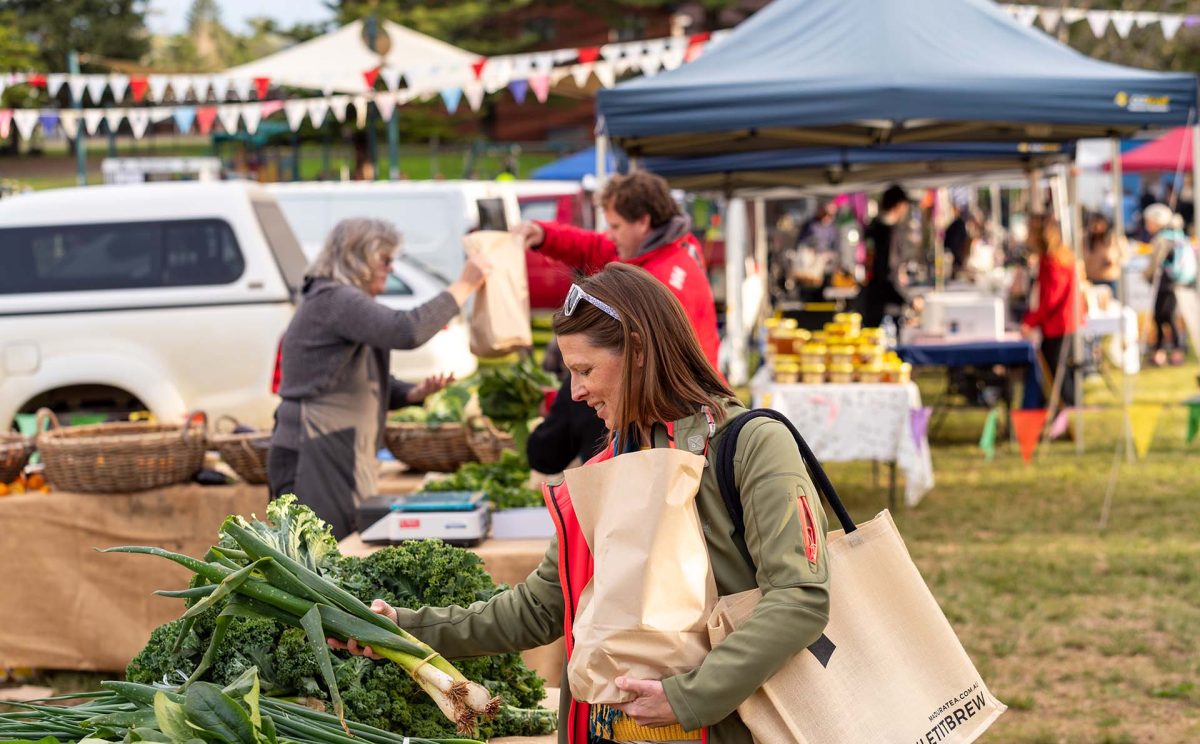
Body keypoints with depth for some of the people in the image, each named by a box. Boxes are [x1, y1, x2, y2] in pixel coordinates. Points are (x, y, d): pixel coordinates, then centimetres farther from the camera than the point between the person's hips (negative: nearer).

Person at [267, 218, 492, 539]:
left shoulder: (341, 301, 21)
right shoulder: (334, 300, -13)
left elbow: (368, 384, 23)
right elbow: (407, 331, -27)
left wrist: (415, 393, 4)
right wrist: (464, 286, -18)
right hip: (316, 461, -11)